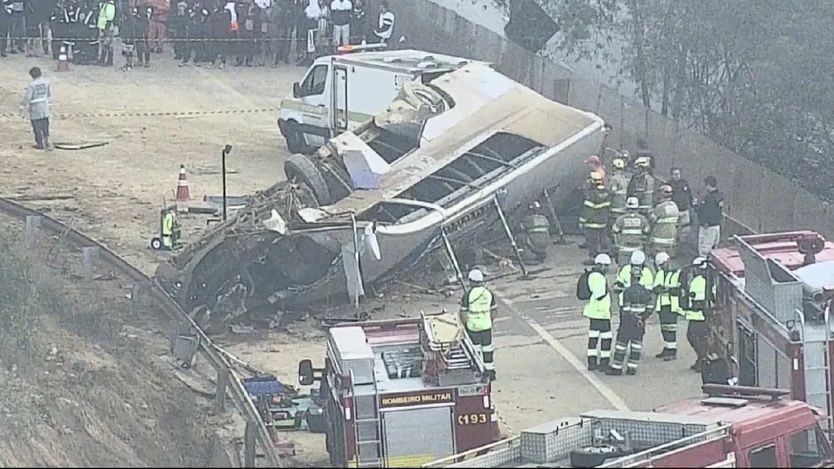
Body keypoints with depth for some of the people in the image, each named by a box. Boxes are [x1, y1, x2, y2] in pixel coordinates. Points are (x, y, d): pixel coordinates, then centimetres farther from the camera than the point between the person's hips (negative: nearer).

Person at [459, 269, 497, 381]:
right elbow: (493, 311, 6)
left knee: (475, 349, 8)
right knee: (487, 349, 11)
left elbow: (463, 312, -10)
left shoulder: (468, 294, -13)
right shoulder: (489, 293, -1)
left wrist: (464, 324, 4)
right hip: (486, 325, 3)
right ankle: (490, 371, 17)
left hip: (472, 326, -3)